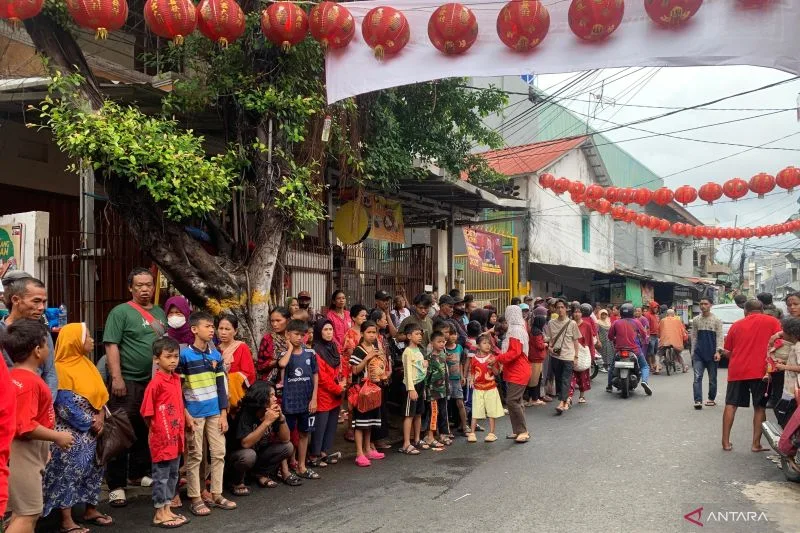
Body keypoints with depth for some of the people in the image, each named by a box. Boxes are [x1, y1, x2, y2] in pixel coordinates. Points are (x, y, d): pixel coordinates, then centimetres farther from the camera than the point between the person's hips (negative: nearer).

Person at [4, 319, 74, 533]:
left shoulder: (17, 376, 8)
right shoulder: (28, 382, -23)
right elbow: (25, 427, -28)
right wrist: (58, 437, -16)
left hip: (29, 452, 10)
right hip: (24, 453, -10)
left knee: (25, 511, 18)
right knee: (28, 513, -3)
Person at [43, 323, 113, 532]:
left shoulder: (86, 364, 9)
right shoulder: (61, 369, -17)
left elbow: (100, 393, 10)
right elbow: (66, 405, -20)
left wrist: (100, 417, -5)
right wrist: (90, 422, -14)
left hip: (90, 431, 9)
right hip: (72, 432, -9)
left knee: (92, 469, 15)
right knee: (68, 473, -3)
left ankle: (91, 510, 27)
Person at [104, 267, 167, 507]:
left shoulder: (160, 313, 14)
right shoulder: (121, 312, -5)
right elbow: (111, 346, -11)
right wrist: (116, 378, -19)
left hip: (155, 381, 6)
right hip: (128, 381, -6)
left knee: (147, 431, 15)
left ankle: (138, 474, 30)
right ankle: (116, 485, 4)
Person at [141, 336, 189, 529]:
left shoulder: (177, 379, 7)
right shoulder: (156, 383, -17)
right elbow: (147, 412, -14)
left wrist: (185, 422, 14)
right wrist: (158, 428, -6)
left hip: (176, 436, 8)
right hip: (162, 438, -8)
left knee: (173, 475, 16)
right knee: (161, 476, 4)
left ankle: (167, 510, 27)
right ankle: (159, 514, 15)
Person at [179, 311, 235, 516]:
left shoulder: (216, 354, 6)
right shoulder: (185, 355, -8)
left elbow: (220, 386, 9)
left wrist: (223, 413, 5)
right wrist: (185, 414, -12)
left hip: (215, 412, 5)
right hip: (194, 414, -5)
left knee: (219, 453, 8)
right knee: (195, 456, 4)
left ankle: (216, 495, 20)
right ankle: (195, 498, 14)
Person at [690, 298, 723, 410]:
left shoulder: (716, 320, 1)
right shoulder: (696, 320, 8)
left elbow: (719, 336, -3)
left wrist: (718, 351, -14)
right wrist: (693, 352, 8)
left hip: (712, 353, -1)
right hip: (698, 353, 1)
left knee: (712, 378, 9)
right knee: (697, 377, -10)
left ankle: (711, 398, 24)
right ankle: (698, 401, -14)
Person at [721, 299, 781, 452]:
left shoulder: (736, 325, 11)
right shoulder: (772, 322, 4)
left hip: (736, 371, 2)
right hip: (760, 371, -2)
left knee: (731, 405, 9)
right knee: (760, 407, 9)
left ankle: (726, 442, 10)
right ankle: (756, 444, 8)